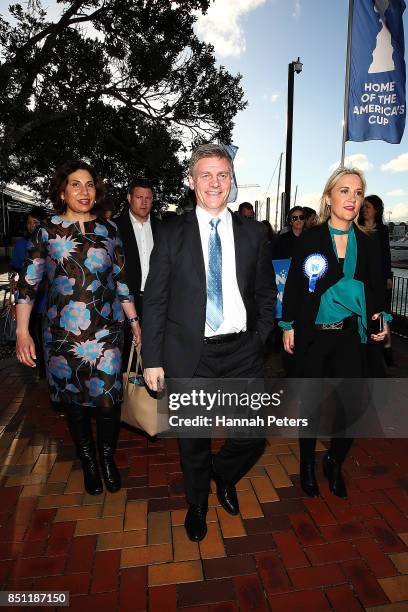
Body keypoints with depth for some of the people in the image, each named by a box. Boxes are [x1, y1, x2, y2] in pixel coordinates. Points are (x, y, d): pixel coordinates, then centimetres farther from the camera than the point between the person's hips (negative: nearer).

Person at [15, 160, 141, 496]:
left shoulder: (108, 229, 5)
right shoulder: (48, 229, 1)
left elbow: (122, 280, 10)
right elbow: (27, 283, 0)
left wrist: (134, 320, 7)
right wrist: (22, 332, -5)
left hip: (106, 331, 0)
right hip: (62, 332, 0)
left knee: (108, 399, -3)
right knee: (74, 400, 12)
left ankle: (108, 458, 26)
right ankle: (88, 462, 35)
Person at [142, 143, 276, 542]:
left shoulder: (253, 233, 5)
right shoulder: (171, 233, -1)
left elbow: (266, 293, 11)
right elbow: (154, 300, -2)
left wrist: (259, 339, 2)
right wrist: (152, 359, -5)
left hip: (241, 353, 2)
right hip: (189, 355, -1)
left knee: (253, 438, 8)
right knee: (193, 442, 15)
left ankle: (223, 474, 44)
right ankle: (197, 504, 45)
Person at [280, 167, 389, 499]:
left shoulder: (367, 244, 5)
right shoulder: (309, 239, -4)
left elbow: (376, 290, 13)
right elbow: (293, 286, -1)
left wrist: (380, 317, -4)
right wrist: (288, 326, -3)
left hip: (349, 336, 3)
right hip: (312, 335, -2)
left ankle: (334, 463, 31)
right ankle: (307, 465, 33)